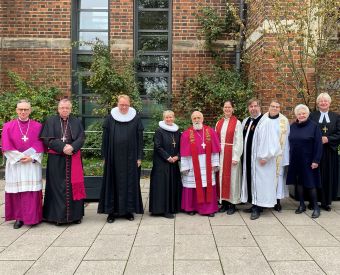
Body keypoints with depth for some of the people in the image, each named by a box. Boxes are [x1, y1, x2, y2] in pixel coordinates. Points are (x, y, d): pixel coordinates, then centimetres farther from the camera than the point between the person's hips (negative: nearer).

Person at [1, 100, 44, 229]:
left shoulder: (37, 126, 5)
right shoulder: (8, 126, 5)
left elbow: (40, 145, 1)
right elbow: (6, 146, -2)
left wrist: (32, 157, -12)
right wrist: (19, 157, -11)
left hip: (33, 163, 0)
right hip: (14, 163, 0)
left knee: (32, 190, -1)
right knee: (17, 191, 2)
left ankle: (32, 217, 7)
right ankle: (19, 218, 11)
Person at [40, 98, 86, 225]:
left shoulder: (76, 122, 9)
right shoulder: (50, 121, 3)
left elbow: (81, 137, 1)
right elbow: (47, 139, -5)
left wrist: (72, 147, -17)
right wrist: (62, 147, -16)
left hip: (73, 159, 2)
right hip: (56, 160, -1)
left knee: (73, 186, 3)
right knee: (57, 186, 0)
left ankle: (75, 214, 11)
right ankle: (58, 215, 8)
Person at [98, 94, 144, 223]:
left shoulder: (136, 119, 3)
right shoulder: (110, 118, 3)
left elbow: (140, 139, 3)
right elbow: (105, 139, 4)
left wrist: (139, 157, -2)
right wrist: (105, 157, 0)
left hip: (130, 157, 0)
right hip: (114, 157, 0)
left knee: (130, 183, 6)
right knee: (113, 182, 4)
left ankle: (128, 210, 16)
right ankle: (112, 211, 12)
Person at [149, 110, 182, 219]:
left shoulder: (177, 131, 11)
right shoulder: (159, 131, -6)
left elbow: (180, 146, 12)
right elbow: (158, 147, -12)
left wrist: (177, 156, -5)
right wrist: (168, 157, -15)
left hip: (174, 163, 6)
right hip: (162, 163, -6)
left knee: (174, 184, 9)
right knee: (163, 184, -5)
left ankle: (173, 207, 19)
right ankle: (165, 209, 1)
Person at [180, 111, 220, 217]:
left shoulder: (210, 132, 3)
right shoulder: (186, 134, -2)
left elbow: (214, 149, 3)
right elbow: (184, 152, -3)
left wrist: (215, 163, 0)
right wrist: (185, 167, -5)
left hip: (207, 165, 1)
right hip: (192, 165, -1)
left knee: (208, 186, 4)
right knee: (193, 186, 5)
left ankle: (209, 208, 13)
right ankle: (191, 208, 18)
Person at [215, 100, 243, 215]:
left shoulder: (237, 123, -5)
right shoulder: (219, 123, 10)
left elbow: (239, 141, -8)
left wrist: (236, 157, -14)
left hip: (231, 154, -4)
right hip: (220, 154, 5)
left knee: (231, 177, 1)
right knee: (221, 177, 7)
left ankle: (232, 204, 12)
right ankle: (224, 202, 18)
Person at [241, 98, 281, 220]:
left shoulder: (265, 121, -12)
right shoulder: (246, 122, 10)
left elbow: (268, 140, -17)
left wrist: (264, 156, -19)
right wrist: (242, 155, 12)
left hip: (259, 158, -7)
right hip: (248, 157, 7)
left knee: (258, 181, -1)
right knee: (250, 180, 12)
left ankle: (257, 208, 6)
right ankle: (254, 205, 23)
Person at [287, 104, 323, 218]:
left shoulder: (314, 126, -7)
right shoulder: (292, 127, 5)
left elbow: (318, 144, -9)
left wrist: (316, 161, -13)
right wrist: (289, 158, 7)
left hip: (308, 161, -4)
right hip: (295, 161, 4)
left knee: (310, 183, 0)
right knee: (298, 182, 9)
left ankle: (316, 207, 12)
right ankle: (302, 205, 21)